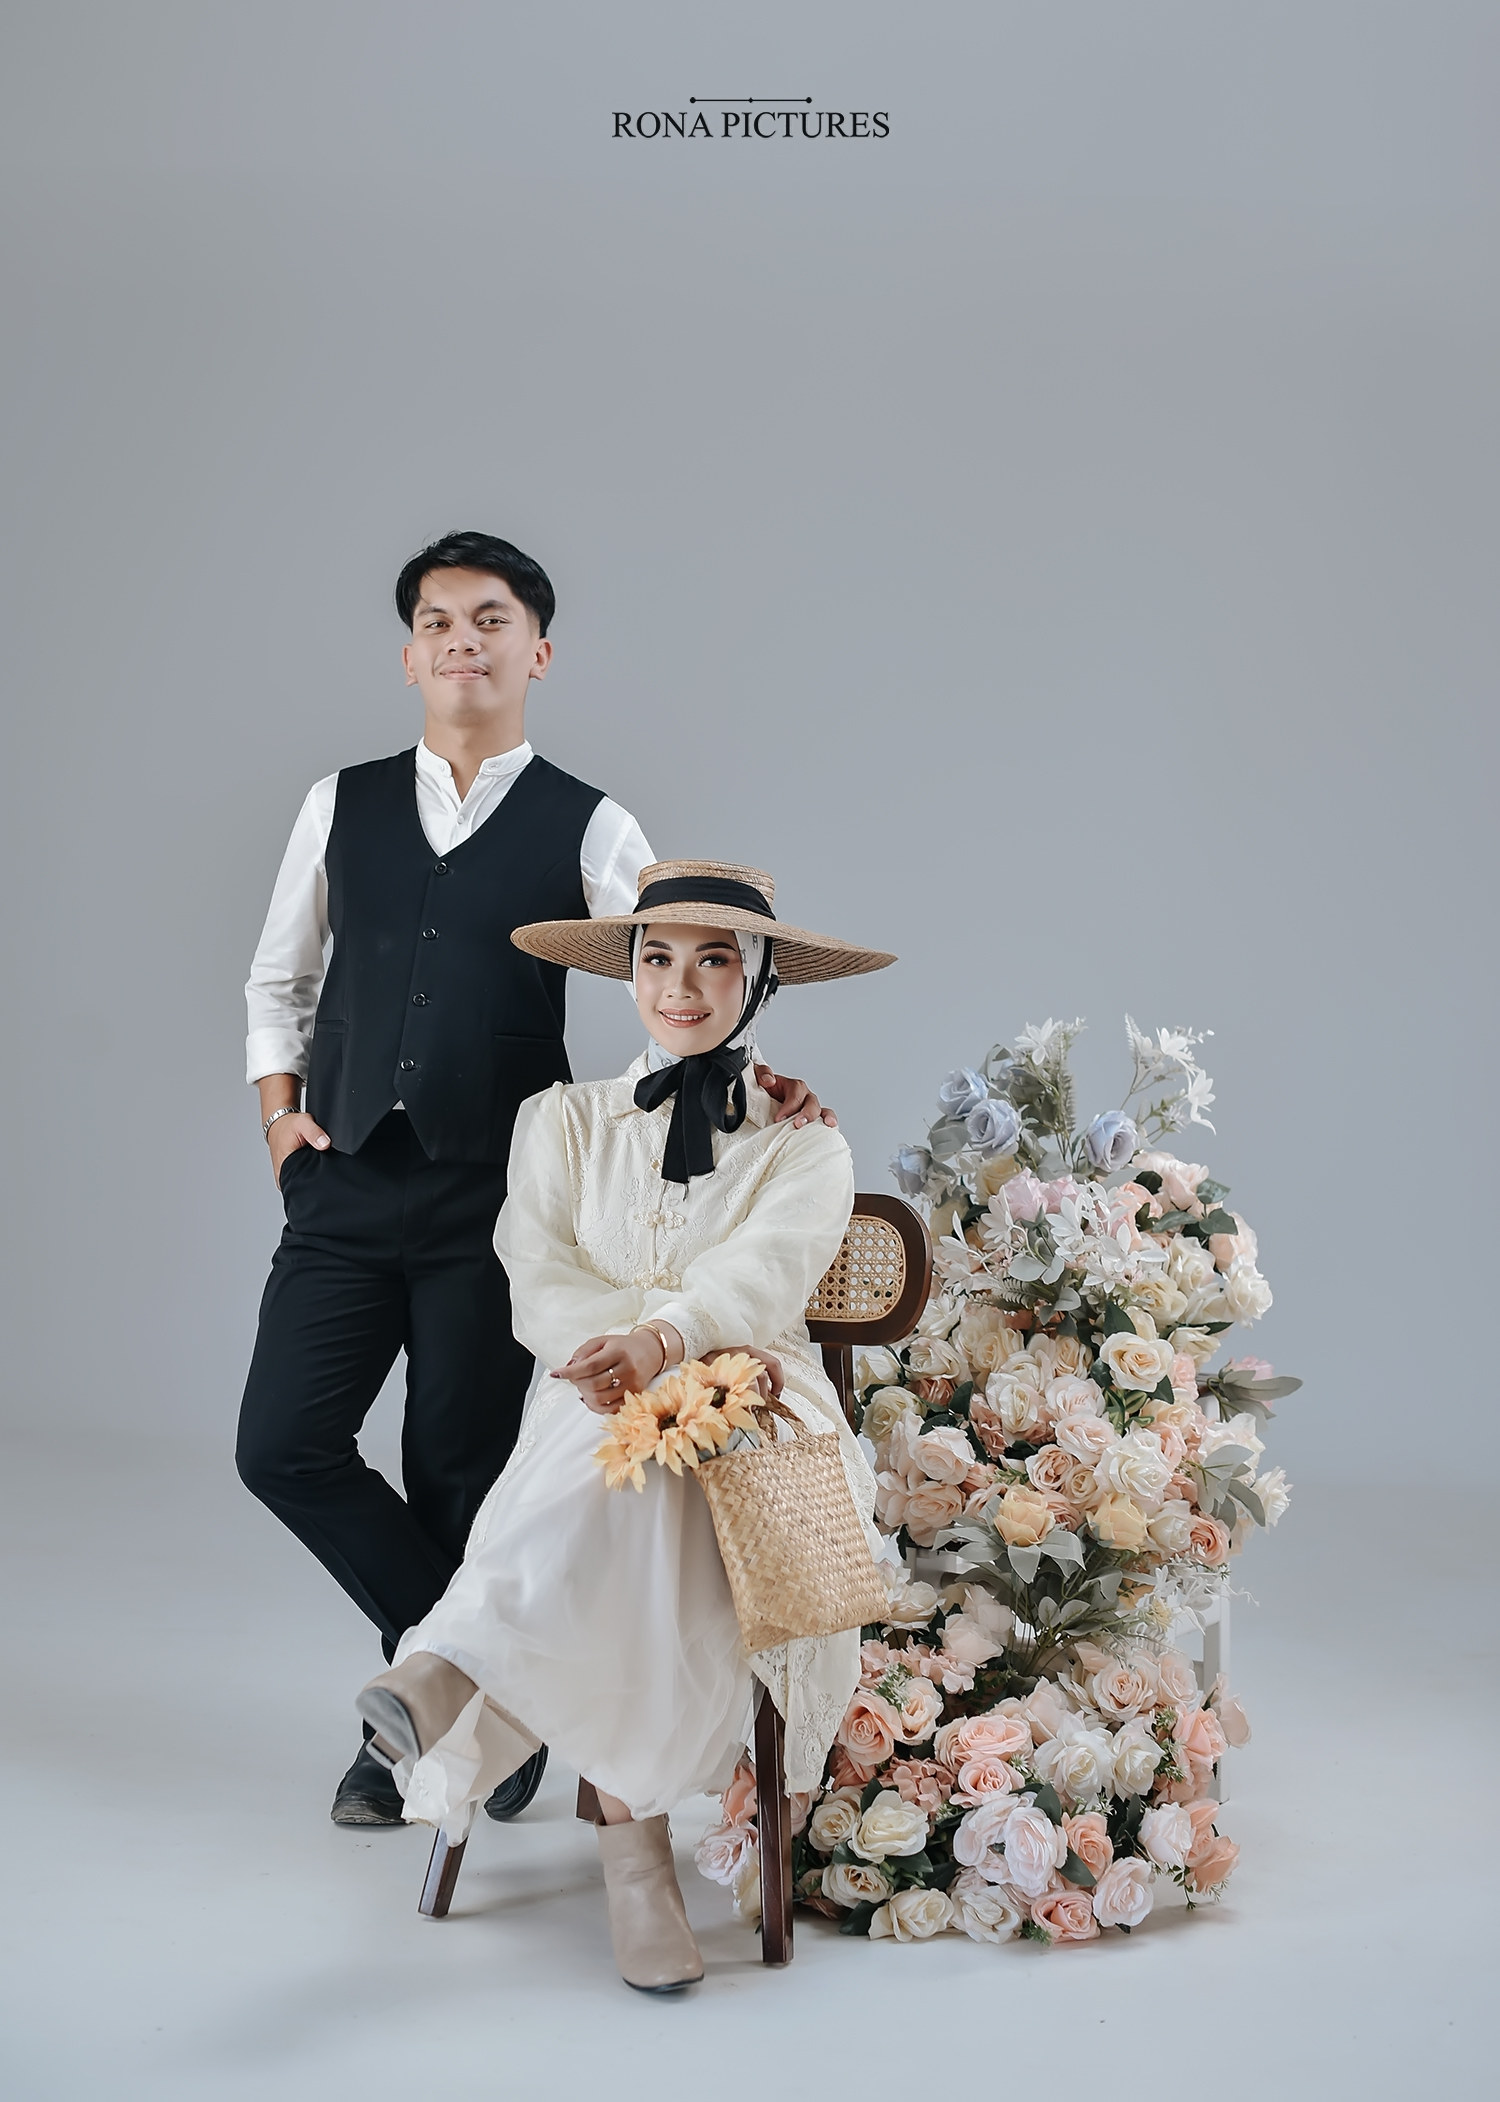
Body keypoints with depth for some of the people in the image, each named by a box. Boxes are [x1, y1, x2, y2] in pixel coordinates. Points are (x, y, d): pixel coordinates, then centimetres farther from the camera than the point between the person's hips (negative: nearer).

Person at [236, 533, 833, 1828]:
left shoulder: (588, 829, 1)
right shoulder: (343, 806, 10)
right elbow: (279, 979, 19)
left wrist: (753, 1077, -26)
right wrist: (279, 1109, 6)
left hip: (490, 1202, -3)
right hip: (345, 1188, 3)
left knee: (460, 1474, 4)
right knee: (284, 1443, -3)